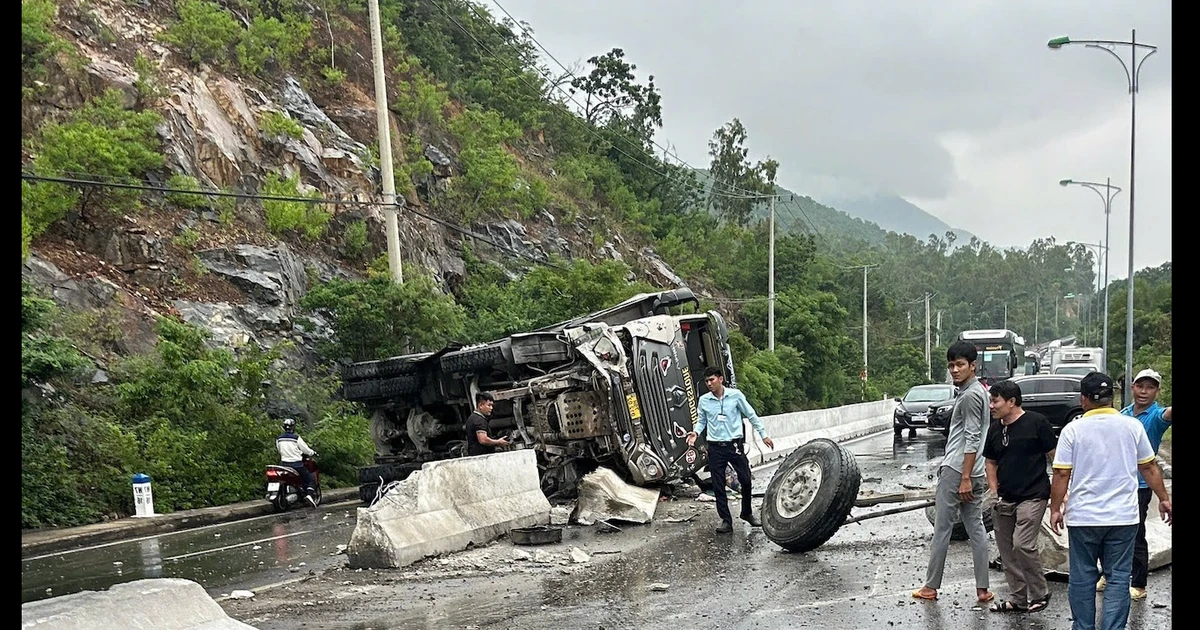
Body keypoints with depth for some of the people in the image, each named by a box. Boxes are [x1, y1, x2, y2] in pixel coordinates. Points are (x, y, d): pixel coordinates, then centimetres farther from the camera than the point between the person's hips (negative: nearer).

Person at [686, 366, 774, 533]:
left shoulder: (735, 395, -3)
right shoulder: (704, 400, 1)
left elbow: (751, 415, 5)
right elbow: (702, 421, 13)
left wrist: (763, 434, 7)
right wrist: (696, 432, -8)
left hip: (735, 444, -1)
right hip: (715, 447, 1)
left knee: (745, 480, 3)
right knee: (718, 486, 2)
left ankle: (747, 513, 25)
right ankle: (726, 520, 11)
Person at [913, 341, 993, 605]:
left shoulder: (969, 396, -15)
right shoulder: (979, 392, 16)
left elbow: (972, 439, -19)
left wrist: (965, 478, -20)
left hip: (956, 471, -10)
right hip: (975, 472, 10)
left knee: (942, 528, -1)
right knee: (976, 528, 8)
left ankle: (931, 587, 6)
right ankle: (982, 589, 9)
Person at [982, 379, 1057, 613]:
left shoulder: (1036, 423, -8)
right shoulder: (994, 429, 10)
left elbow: (1054, 457, -5)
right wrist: (993, 488, 9)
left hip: (1032, 496, -7)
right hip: (1004, 499, 7)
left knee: (1022, 545, -17)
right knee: (1006, 551, 8)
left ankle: (1040, 594, 3)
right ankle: (1019, 599, 20)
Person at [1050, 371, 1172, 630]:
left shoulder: (1073, 430, -7)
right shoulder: (1132, 426, -1)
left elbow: (1061, 475, -7)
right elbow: (1149, 467, 8)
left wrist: (1055, 509, 3)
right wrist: (1164, 499, 20)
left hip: (1083, 516, -1)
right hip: (1123, 517, 1)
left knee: (1081, 578, 11)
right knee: (1118, 578, 6)